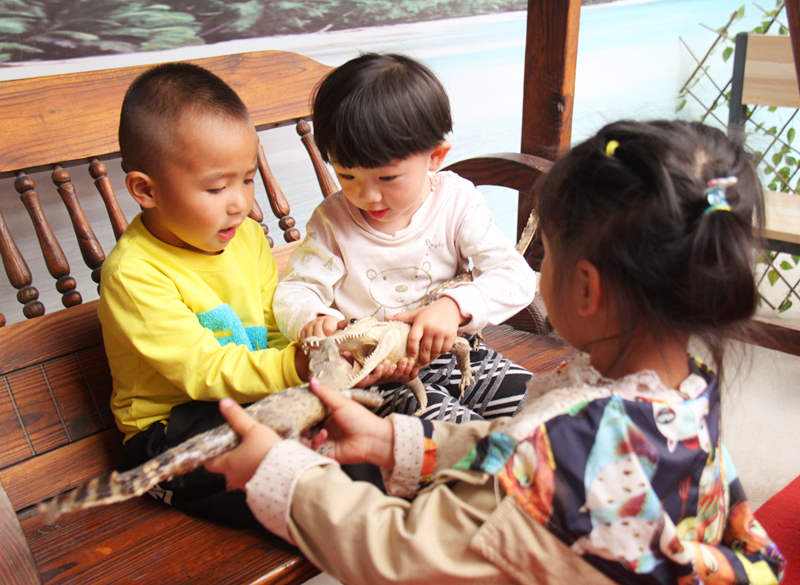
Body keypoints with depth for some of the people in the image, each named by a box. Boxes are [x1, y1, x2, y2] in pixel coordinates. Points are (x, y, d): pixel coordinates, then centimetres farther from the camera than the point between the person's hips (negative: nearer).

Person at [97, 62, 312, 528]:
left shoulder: (248, 236, 3)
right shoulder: (133, 275, -19)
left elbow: (277, 323, 8)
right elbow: (205, 372, -23)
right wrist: (291, 368, -36)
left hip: (258, 397, 6)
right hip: (173, 430, -6)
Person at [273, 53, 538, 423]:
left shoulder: (457, 201, -3)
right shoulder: (332, 221, -1)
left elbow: (517, 277, -9)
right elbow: (295, 291, -2)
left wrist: (454, 306, -27)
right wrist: (312, 319, -27)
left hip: (455, 350, 2)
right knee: (441, 421, -29)